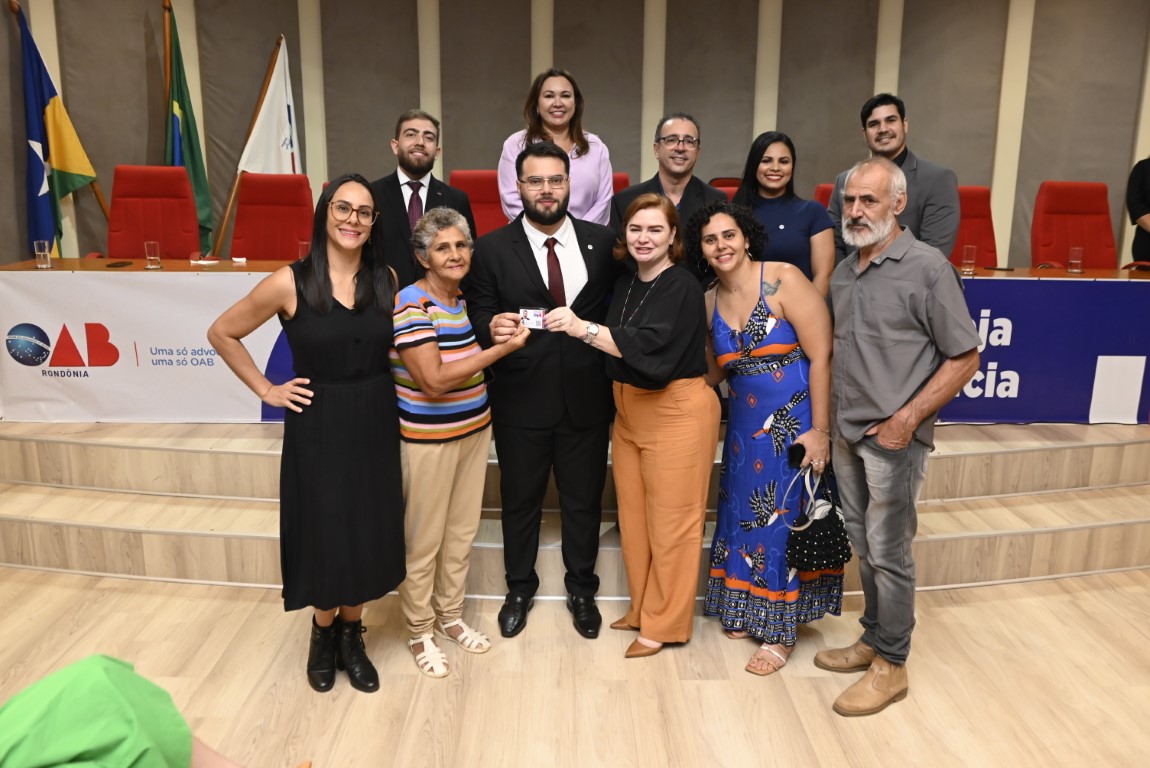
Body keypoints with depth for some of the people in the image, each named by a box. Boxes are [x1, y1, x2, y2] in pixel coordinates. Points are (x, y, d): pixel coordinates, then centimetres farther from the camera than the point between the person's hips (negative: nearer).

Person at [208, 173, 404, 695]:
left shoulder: (385, 280, -1)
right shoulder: (290, 283, -11)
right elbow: (222, 334, -1)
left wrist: (388, 392, 1)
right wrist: (266, 390, -3)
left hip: (375, 423, 3)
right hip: (318, 426, -3)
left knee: (367, 534, 11)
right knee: (324, 536, 9)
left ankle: (351, 635, 34)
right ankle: (323, 632, 37)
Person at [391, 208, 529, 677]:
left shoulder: (465, 299, 6)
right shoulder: (411, 304, -18)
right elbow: (434, 379, -26)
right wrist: (503, 347, -24)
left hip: (475, 428, 7)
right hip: (429, 437, -7)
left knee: (462, 531, 17)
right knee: (424, 539, 7)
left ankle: (449, 614, 36)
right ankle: (420, 632, 26)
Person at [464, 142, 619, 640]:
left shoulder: (602, 242, 1)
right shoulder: (492, 249, -3)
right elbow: (478, 315, -5)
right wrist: (491, 328, -27)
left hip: (586, 398, 1)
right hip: (521, 399, -1)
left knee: (584, 500, 16)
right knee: (520, 501, 16)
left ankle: (581, 591, 38)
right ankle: (519, 590, 39)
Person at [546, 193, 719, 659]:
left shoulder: (682, 288, -13)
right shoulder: (624, 286, 10)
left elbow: (647, 346, -27)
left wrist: (582, 328, -32)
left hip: (676, 412, -7)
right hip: (629, 412, 7)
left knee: (670, 522, 2)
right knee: (633, 516, 14)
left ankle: (665, 623, 18)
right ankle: (642, 607, 32)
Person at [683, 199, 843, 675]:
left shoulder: (784, 280, -12)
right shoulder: (710, 302, 5)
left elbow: (821, 356, -15)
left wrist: (820, 430, -18)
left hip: (796, 424, -5)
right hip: (745, 428, 6)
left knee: (786, 520, 3)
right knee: (743, 514, 13)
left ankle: (781, 633, 20)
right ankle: (745, 610, 34)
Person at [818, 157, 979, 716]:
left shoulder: (927, 267, -11)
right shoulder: (843, 272, 9)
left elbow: (964, 358, -10)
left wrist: (907, 419, -15)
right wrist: (828, 419, 9)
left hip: (893, 437, -6)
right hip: (846, 434, 6)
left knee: (888, 553, 3)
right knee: (863, 546, 17)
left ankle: (891, 666, 19)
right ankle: (872, 639, 33)